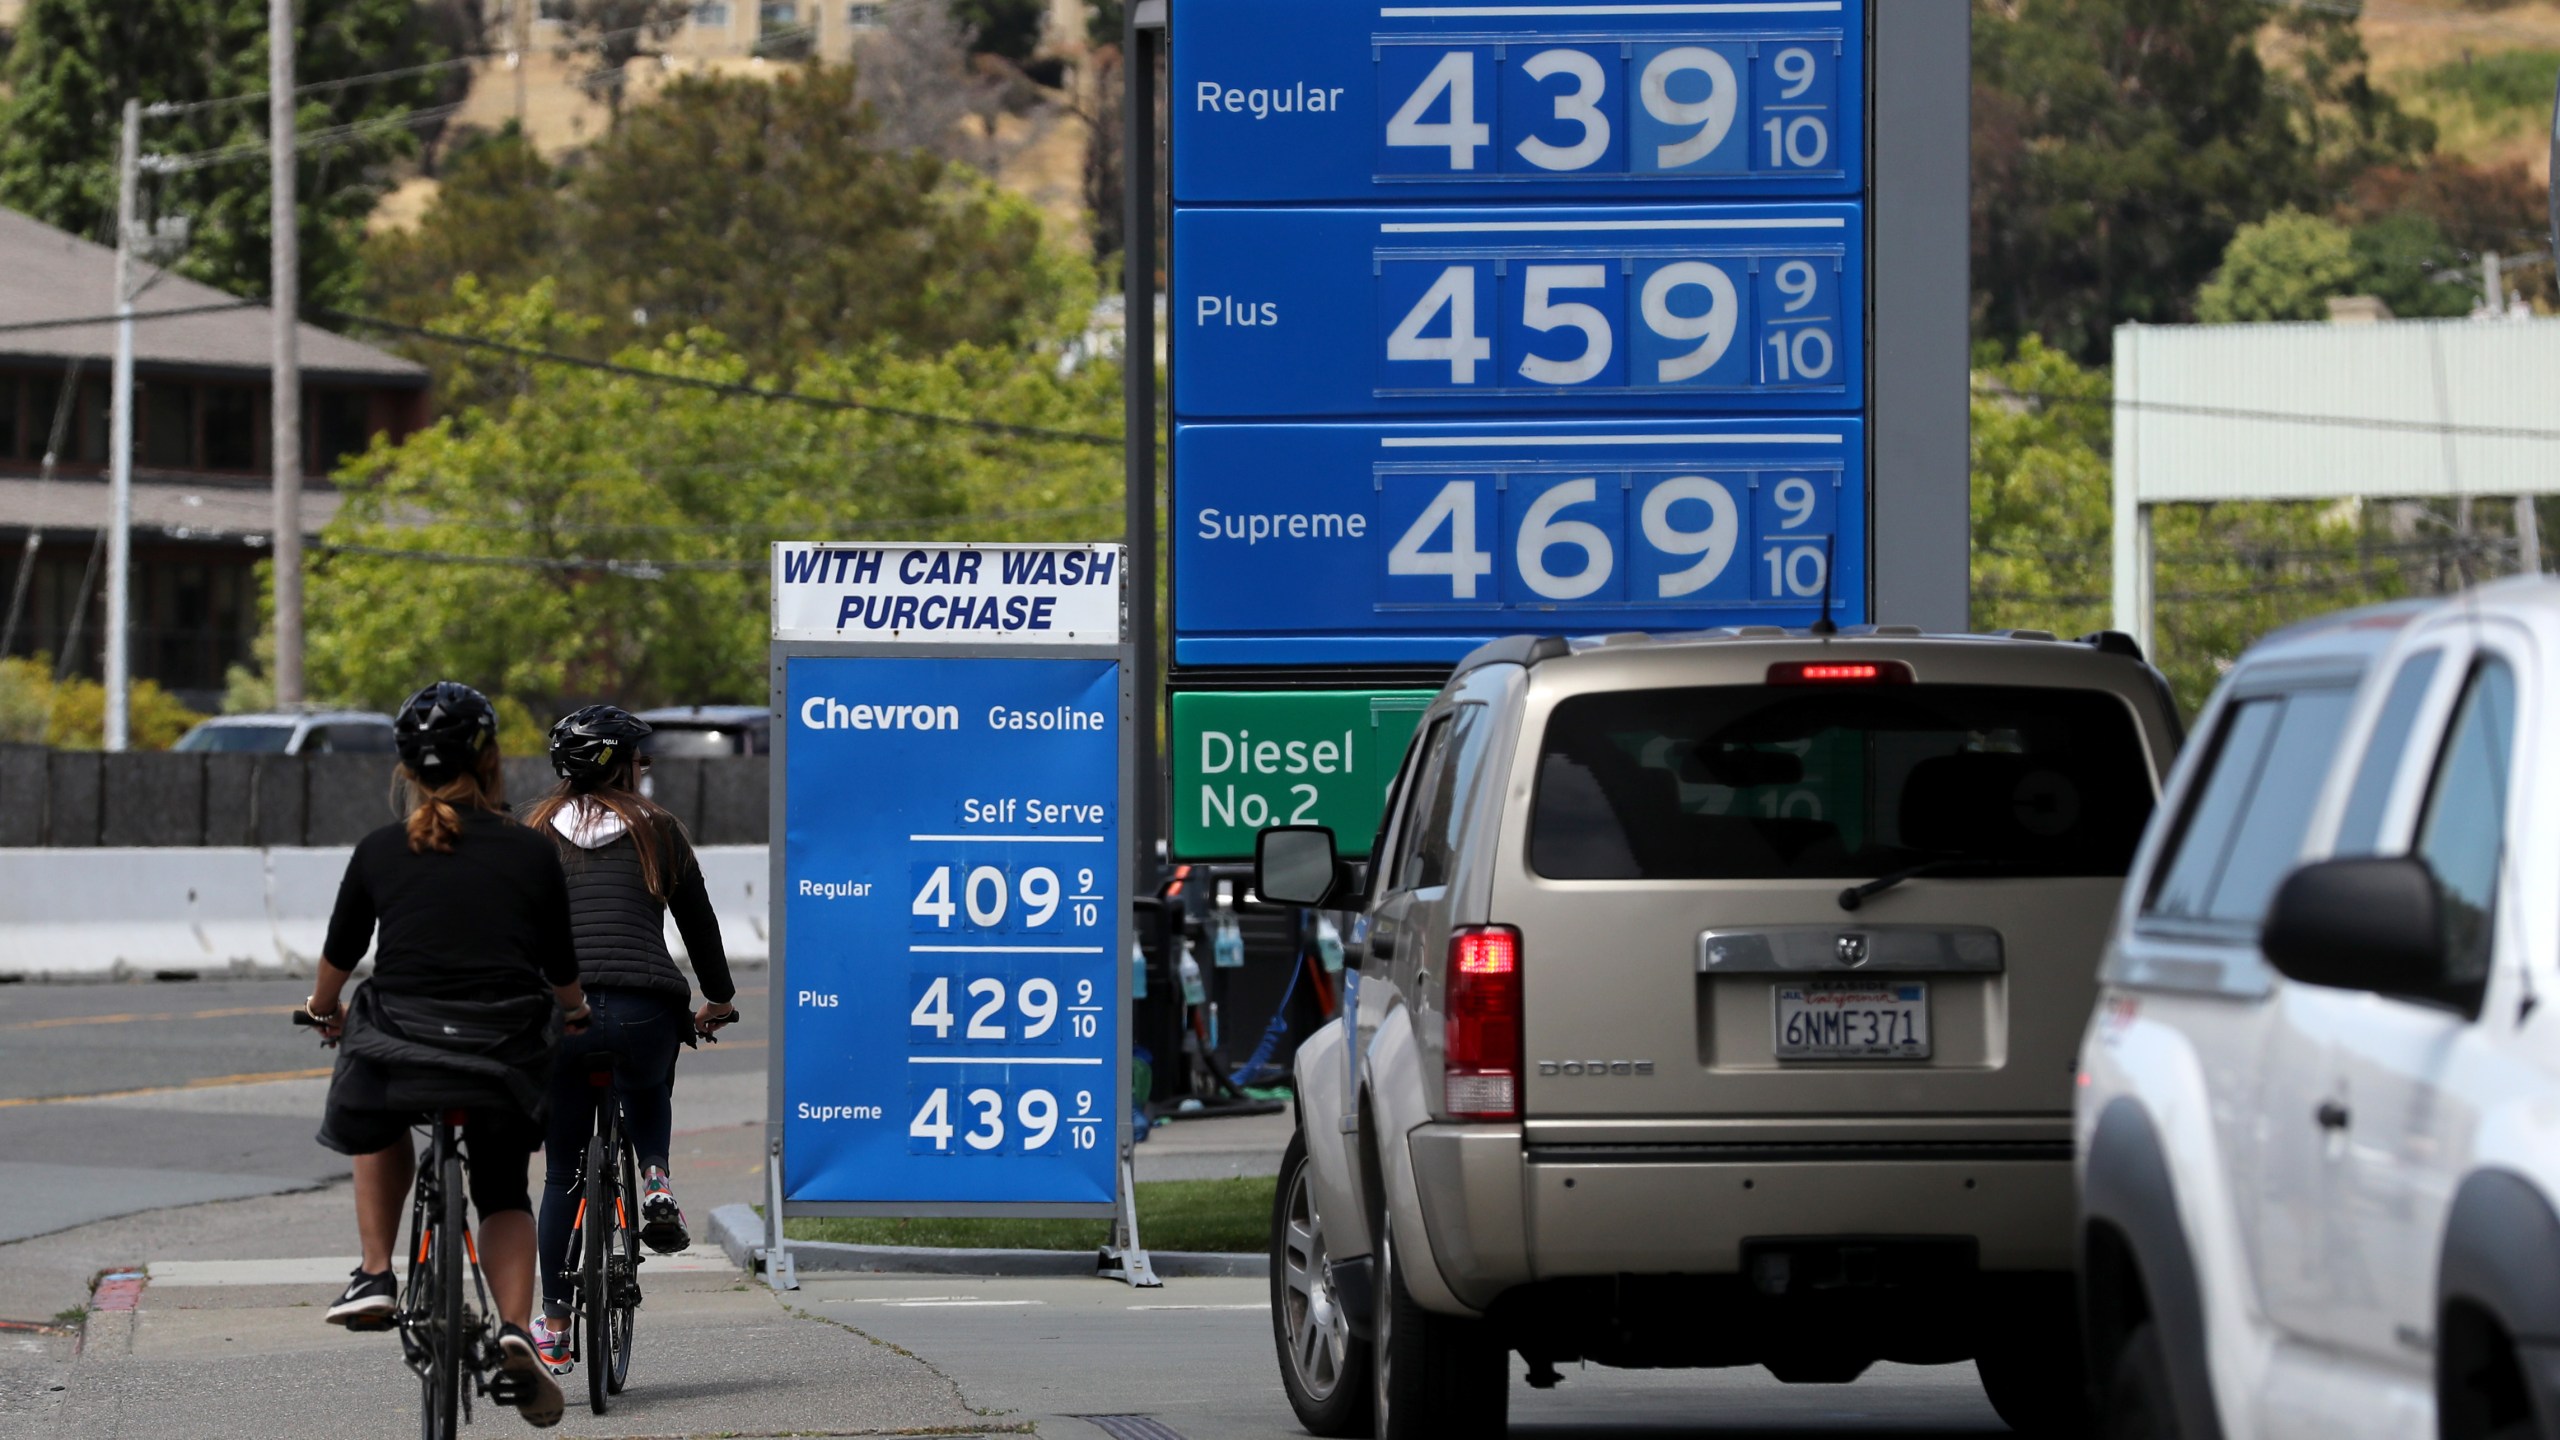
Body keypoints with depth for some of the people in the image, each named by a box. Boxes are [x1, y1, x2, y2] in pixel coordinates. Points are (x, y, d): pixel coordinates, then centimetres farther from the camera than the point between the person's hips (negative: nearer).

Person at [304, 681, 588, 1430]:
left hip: (400, 1051, 0)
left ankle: (375, 1276, 21)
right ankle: (516, 1327, -2)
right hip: (505, 1059, 0)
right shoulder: (531, 854, 2)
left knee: (379, 1122, 34)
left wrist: (325, 1007, 37)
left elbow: (338, 957, 14)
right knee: (504, 1194, 21)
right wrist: (575, 1017, 35)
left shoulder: (381, 852, 1)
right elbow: (563, 973, 12)